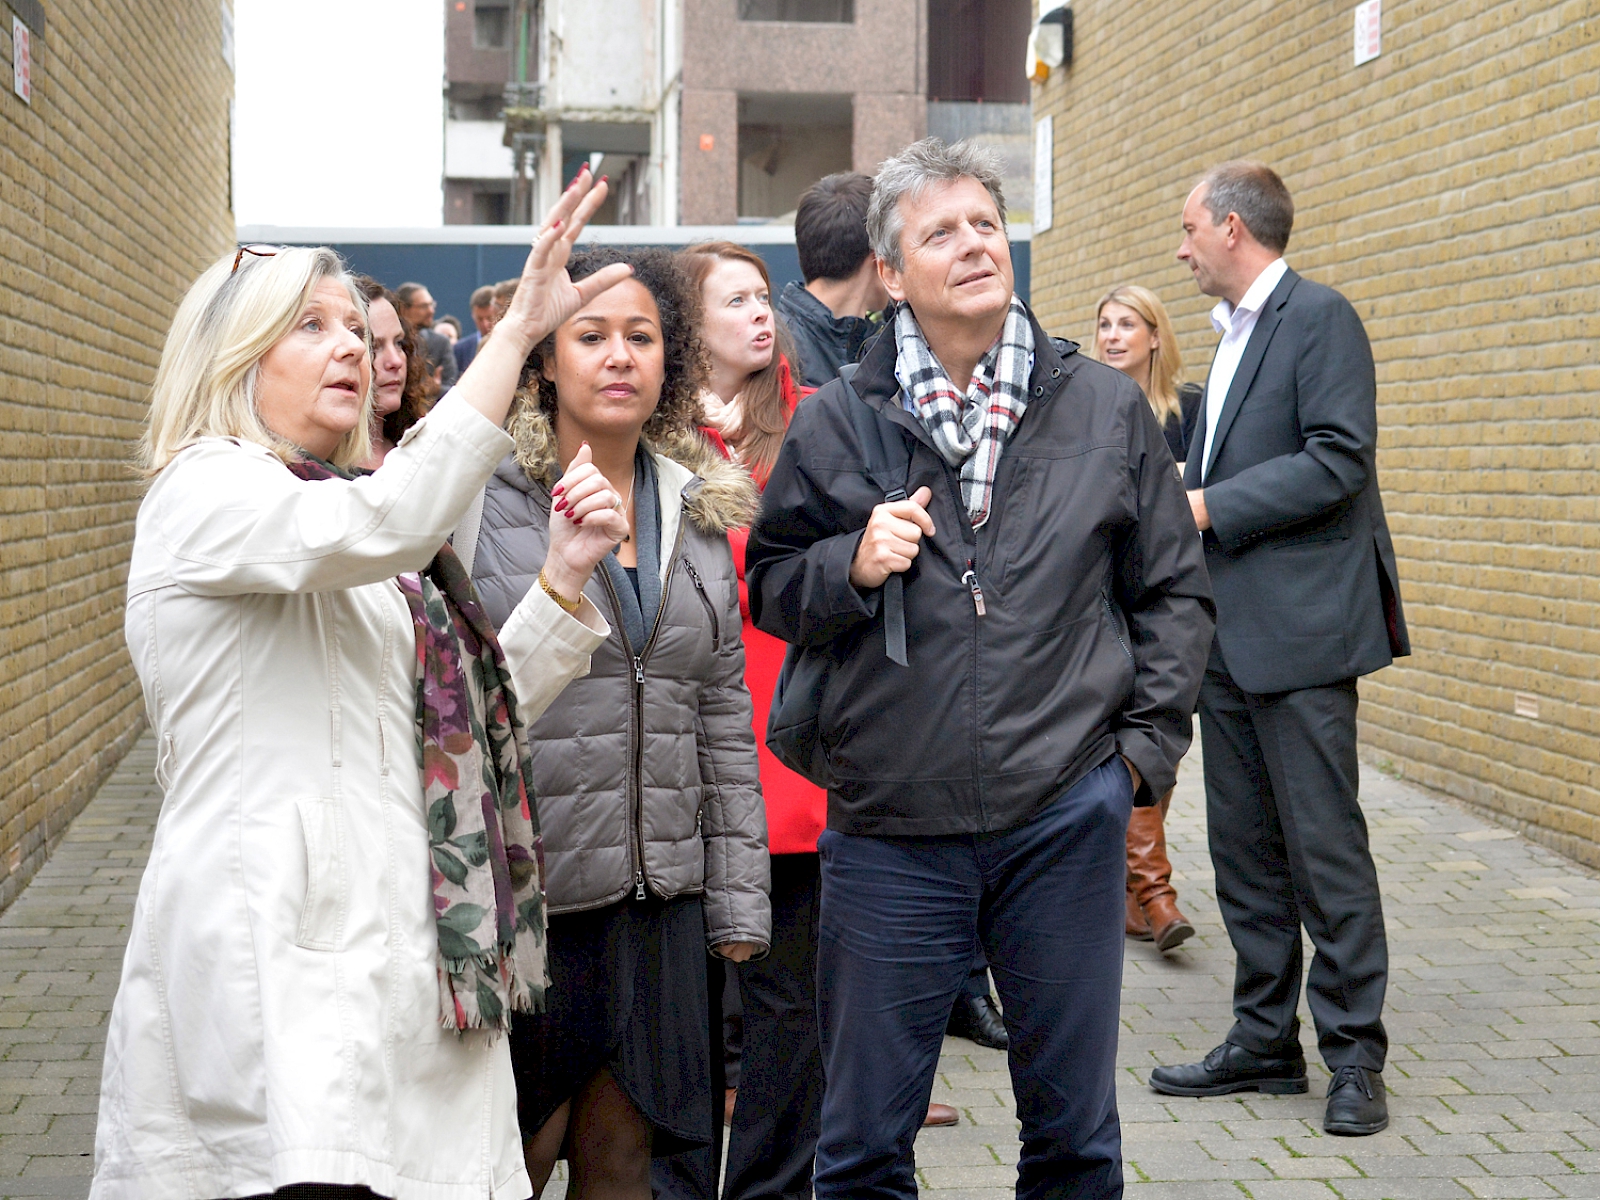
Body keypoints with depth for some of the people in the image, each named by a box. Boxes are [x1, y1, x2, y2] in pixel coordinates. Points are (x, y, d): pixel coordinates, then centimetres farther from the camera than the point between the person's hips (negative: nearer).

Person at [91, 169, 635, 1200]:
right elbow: (390, 524, -24)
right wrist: (520, 330, -23)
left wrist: (565, 575, 6)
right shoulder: (205, 494, -3)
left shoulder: (334, 517, 25)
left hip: (398, 950, 8)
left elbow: (472, 716, 19)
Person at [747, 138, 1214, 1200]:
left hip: (1066, 817, 1)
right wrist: (851, 566, -10)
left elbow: (1175, 590, 11)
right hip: (888, 825, 0)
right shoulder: (831, 425, 2)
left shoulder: (1108, 409, 5)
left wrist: (1147, 744, 2)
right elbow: (771, 589, 10)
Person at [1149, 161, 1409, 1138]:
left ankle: (1355, 1055, 7)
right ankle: (1265, 1042, 22)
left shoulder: (1320, 317, -9)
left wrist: (1210, 507, -17)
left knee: (1326, 848, -3)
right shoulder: (1236, 333, 19)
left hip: (1301, 632, -9)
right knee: (1244, 852, 13)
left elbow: (1339, 460, -19)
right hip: (1230, 635, 9)